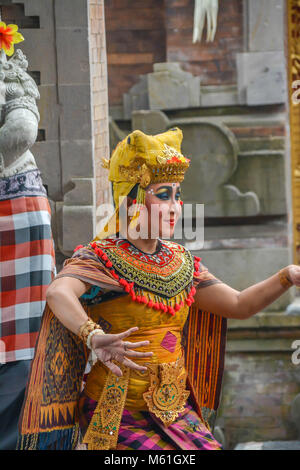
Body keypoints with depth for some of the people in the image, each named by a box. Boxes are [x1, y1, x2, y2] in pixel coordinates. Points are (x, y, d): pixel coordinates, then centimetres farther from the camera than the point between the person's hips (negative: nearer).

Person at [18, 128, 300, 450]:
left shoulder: (180, 262, 11)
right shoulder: (100, 260, -9)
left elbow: (240, 305, 11)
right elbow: (58, 292, -30)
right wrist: (93, 336, -49)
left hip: (177, 412, 6)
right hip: (118, 416, -6)